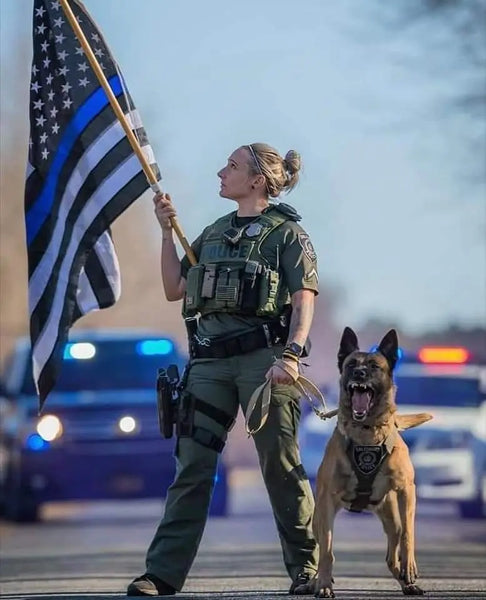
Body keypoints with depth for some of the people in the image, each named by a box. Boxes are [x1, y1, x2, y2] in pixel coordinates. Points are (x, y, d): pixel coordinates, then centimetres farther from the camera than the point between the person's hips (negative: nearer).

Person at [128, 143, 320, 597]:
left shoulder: (287, 233, 1)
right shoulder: (213, 233, 20)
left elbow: (304, 301, -7)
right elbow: (174, 289, 20)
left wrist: (290, 355, -22)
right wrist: (167, 231, 12)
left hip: (262, 355, -5)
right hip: (210, 359, 5)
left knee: (280, 466, -2)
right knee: (191, 466, 0)